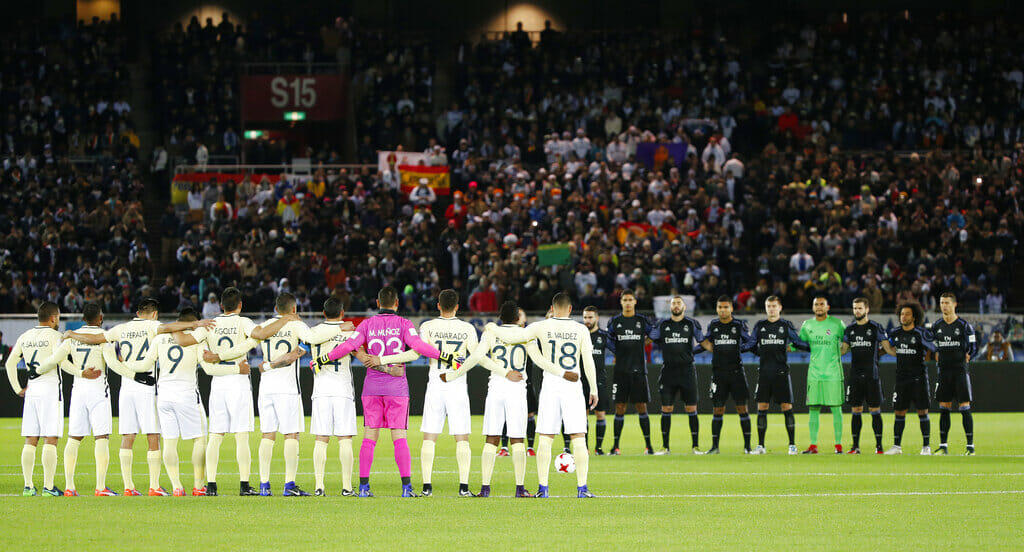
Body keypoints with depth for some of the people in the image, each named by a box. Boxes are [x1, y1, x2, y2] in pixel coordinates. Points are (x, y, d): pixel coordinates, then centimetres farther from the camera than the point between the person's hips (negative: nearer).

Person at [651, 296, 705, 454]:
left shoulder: (692, 324, 3)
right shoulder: (662, 325, 7)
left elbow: (703, 343, 11)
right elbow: (653, 341, 16)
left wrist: (691, 349, 2)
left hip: (687, 370, -1)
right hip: (668, 370, 1)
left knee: (691, 409, -2)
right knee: (666, 409, 0)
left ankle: (695, 446, 4)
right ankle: (665, 446, 6)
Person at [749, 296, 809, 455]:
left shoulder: (786, 325, 4)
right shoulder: (760, 326, 10)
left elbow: (798, 343, 8)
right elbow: (751, 345, 14)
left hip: (781, 372, -2)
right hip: (764, 373, 2)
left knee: (787, 407, -4)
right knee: (762, 408, 0)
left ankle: (792, 445, 1)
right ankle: (760, 446, 6)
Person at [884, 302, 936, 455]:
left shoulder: (921, 333, -8)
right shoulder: (896, 333, 8)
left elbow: (935, 349, -6)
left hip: (919, 378, -4)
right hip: (901, 378, 4)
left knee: (922, 412, -3)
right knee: (899, 412, 5)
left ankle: (926, 446, 1)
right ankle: (897, 446, 12)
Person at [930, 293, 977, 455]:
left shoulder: (964, 326, -3)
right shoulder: (936, 326, 9)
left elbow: (974, 347, 0)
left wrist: (967, 357, -8)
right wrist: (937, 356, 10)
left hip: (960, 370, -4)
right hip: (944, 372, 4)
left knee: (964, 408, -7)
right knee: (944, 408, 6)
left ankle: (970, 446, -4)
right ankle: (943, 446, 11)